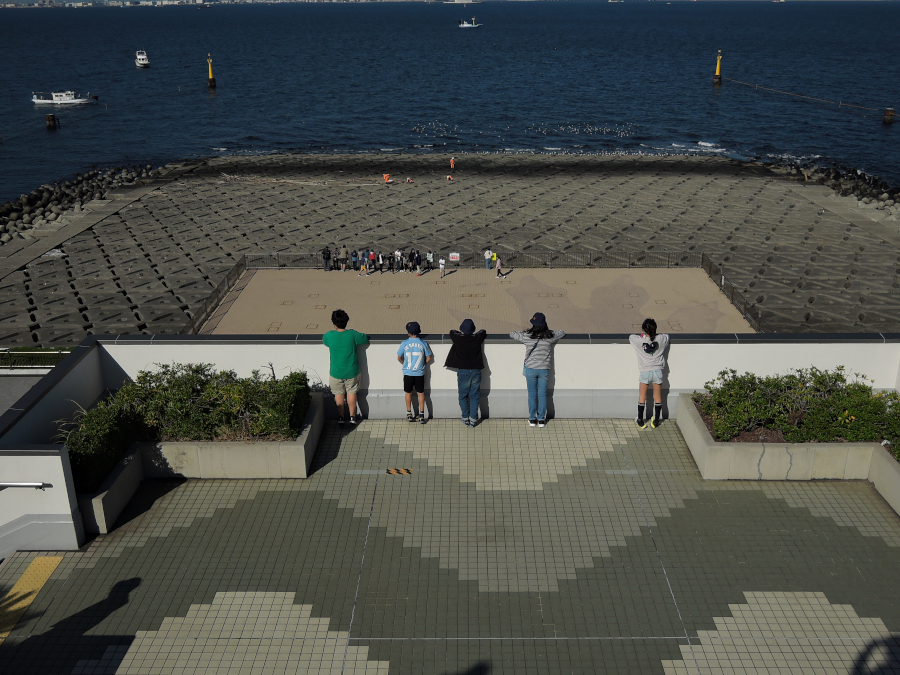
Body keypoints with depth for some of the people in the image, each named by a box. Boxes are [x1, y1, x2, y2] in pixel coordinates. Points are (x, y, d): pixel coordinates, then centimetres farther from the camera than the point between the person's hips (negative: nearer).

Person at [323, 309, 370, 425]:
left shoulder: (329, 336, -14)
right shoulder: (353, 335, -17)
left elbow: (324, 341, 10)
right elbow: (366, 339, 1)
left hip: (336, 372, 0)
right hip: (351, 371, 0)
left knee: (339, 394, 16)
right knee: (351, 392, 15)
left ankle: (340, 417, 22)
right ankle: (352, 416, 19)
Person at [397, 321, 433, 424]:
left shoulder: (404, 343, -9)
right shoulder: (423, 343, -6)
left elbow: (399, 358, 1)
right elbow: (429, 358, -1)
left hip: (408, 373, 0)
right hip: (420, 373, 1)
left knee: (408, 393, 14)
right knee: (421, 393, 10)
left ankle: (409, 414, 18)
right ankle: (421, 416, 9)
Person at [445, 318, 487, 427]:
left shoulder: (458, 339, -5)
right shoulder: (477, 338, -3)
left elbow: (452, 332, 17)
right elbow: (483, 331, 20)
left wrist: (460, 333, 31)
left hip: (463, 372, -1)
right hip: (476, 371, 1)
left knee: (463, 396, 10)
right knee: (474, 396, 7)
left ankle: (465, 418, 7)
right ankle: (473, 419, 5)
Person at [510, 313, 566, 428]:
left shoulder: (527, 336, -12)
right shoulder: (550, 336, -7)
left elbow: (512, 334, 3)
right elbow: (563, 333, 12)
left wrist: (522, 332, 17)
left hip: (530, 369, -1)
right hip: (544, 370, 1)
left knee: (532, 394, 9)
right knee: (542, 394, 10)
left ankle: (532, 419, 14)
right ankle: (541, 419, 14)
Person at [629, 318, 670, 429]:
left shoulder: (639, 341, -14)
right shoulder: (662, 339, -9)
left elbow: (630, 337, 8)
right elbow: (667, 337, 16)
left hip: (645, 372, -1)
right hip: (658, 371, 2)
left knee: (642, 396, 13)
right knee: (657, 396, 15)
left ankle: (640, 420, 19)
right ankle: (656, 421, 22)